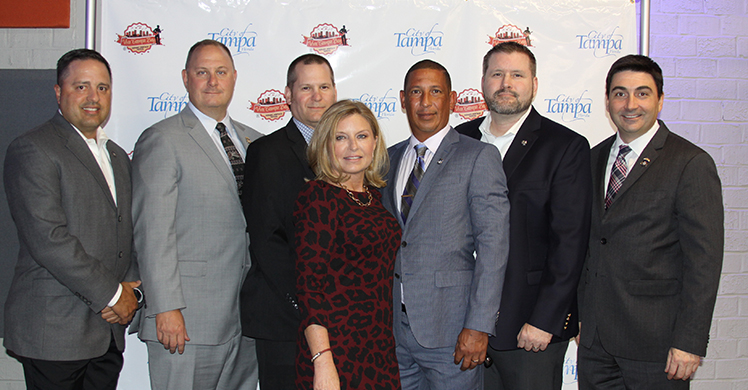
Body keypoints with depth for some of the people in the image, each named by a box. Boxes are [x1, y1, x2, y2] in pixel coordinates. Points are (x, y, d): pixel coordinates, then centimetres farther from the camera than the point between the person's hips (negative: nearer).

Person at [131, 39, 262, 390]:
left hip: (247, 317, 6)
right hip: (189, 320, -6)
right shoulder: (161, 141, -4)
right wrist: (166, 309, -16)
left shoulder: (253, 141, 15)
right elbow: (153, 232, -11)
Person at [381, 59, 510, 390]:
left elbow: (493, 245, -10)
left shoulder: (479, 158, -4)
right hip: (393, 327, 5)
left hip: (450, 329, -5)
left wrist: (478, 326, -16)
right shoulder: (390, 158, 13)